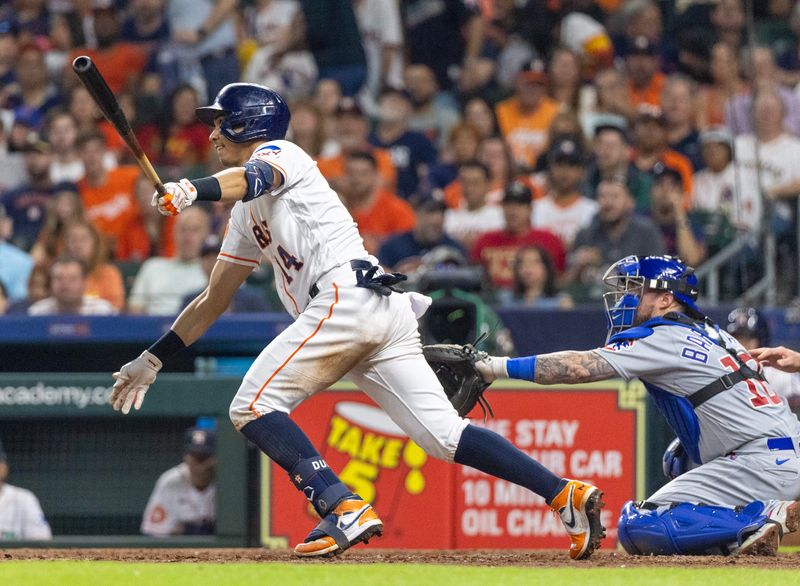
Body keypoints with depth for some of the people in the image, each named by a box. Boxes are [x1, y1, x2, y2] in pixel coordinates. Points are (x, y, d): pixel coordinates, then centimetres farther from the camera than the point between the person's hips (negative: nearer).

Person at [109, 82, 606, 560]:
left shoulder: (278, 153, 9)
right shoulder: (247, 214, 34)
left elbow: (256, 177, -18)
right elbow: (214, 301, 39)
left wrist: (194, 191, -38)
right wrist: (153, 359, 37)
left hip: (346, 295, -9)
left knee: (253, 407, -10)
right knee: (446, 435, -3)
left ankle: (346, 509, -24)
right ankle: (565, 493, -11)